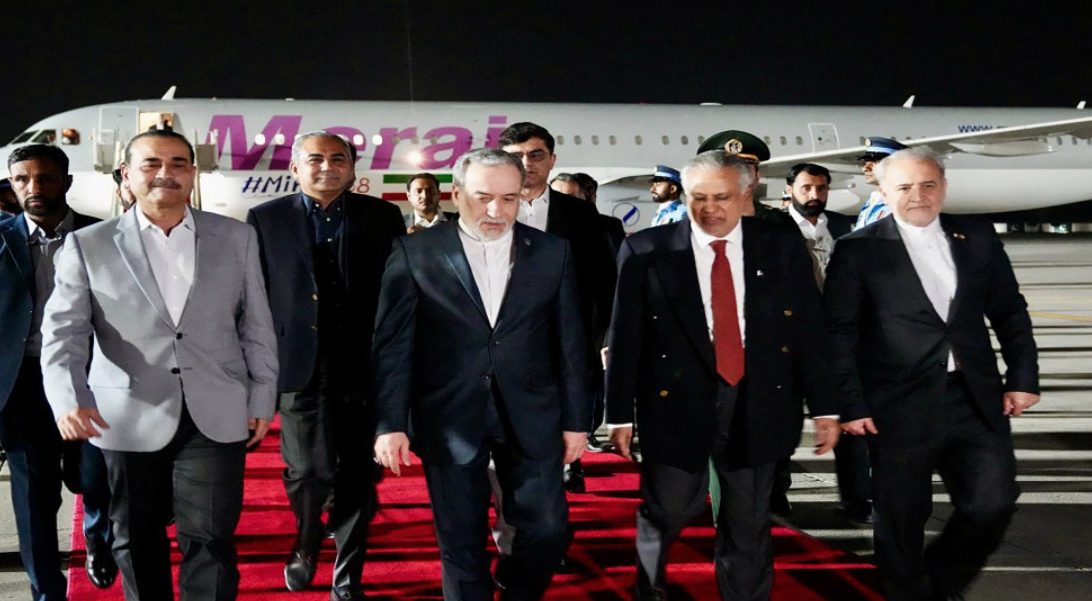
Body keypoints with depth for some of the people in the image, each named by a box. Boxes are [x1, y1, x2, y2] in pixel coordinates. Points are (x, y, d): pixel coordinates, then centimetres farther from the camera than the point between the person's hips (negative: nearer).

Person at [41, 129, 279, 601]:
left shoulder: (236, 238, 6)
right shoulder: (88, 245, 2)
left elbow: (257, 325, 9)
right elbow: (64, 331, -5)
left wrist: (262, 399, 6)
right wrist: (69, 398, -21)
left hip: (217, 417, 0)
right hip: (128, 419, 0)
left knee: (209, 539, -2)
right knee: (137, 542, 12)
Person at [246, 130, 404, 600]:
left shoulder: (383, 217, 5)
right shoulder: (266, 219, 4)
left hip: (363, 368, 0)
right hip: (300, 368, 0)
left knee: (356, 477, 5)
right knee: (307, 472, 5)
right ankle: (306, 545, 35)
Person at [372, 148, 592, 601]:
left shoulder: (553, 253, 1)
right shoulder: (414, 253, -4)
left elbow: (570, 342, 5)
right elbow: (393, 344, -4)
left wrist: (576, 419, 6)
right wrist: (390, 423, -8)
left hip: (531, 419, 2)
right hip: (449, 420, -1)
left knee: (548, 530, 5)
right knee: (461, 543, 8)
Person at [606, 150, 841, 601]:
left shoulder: (782, 247, 2)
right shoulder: (645, 251, -4)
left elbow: (810, 331, 3)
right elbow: (625, 338, -2)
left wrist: (825, 407, 1)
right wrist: (620, 414, -3)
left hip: (757, 405, 2)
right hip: (675, 402, -1)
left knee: (749, 526, 11)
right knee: (665, 513, 9)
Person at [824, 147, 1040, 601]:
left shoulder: (978, 239, 7)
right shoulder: (858, 250, -4)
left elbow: (1010, 313, 13)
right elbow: (839, 334, -5)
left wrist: (1023, 378, 6)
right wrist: (850, 404, -10)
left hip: (976, 399, 4)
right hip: (899, 405, -3)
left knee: (994, 504, 3)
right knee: (901, 520, 7)